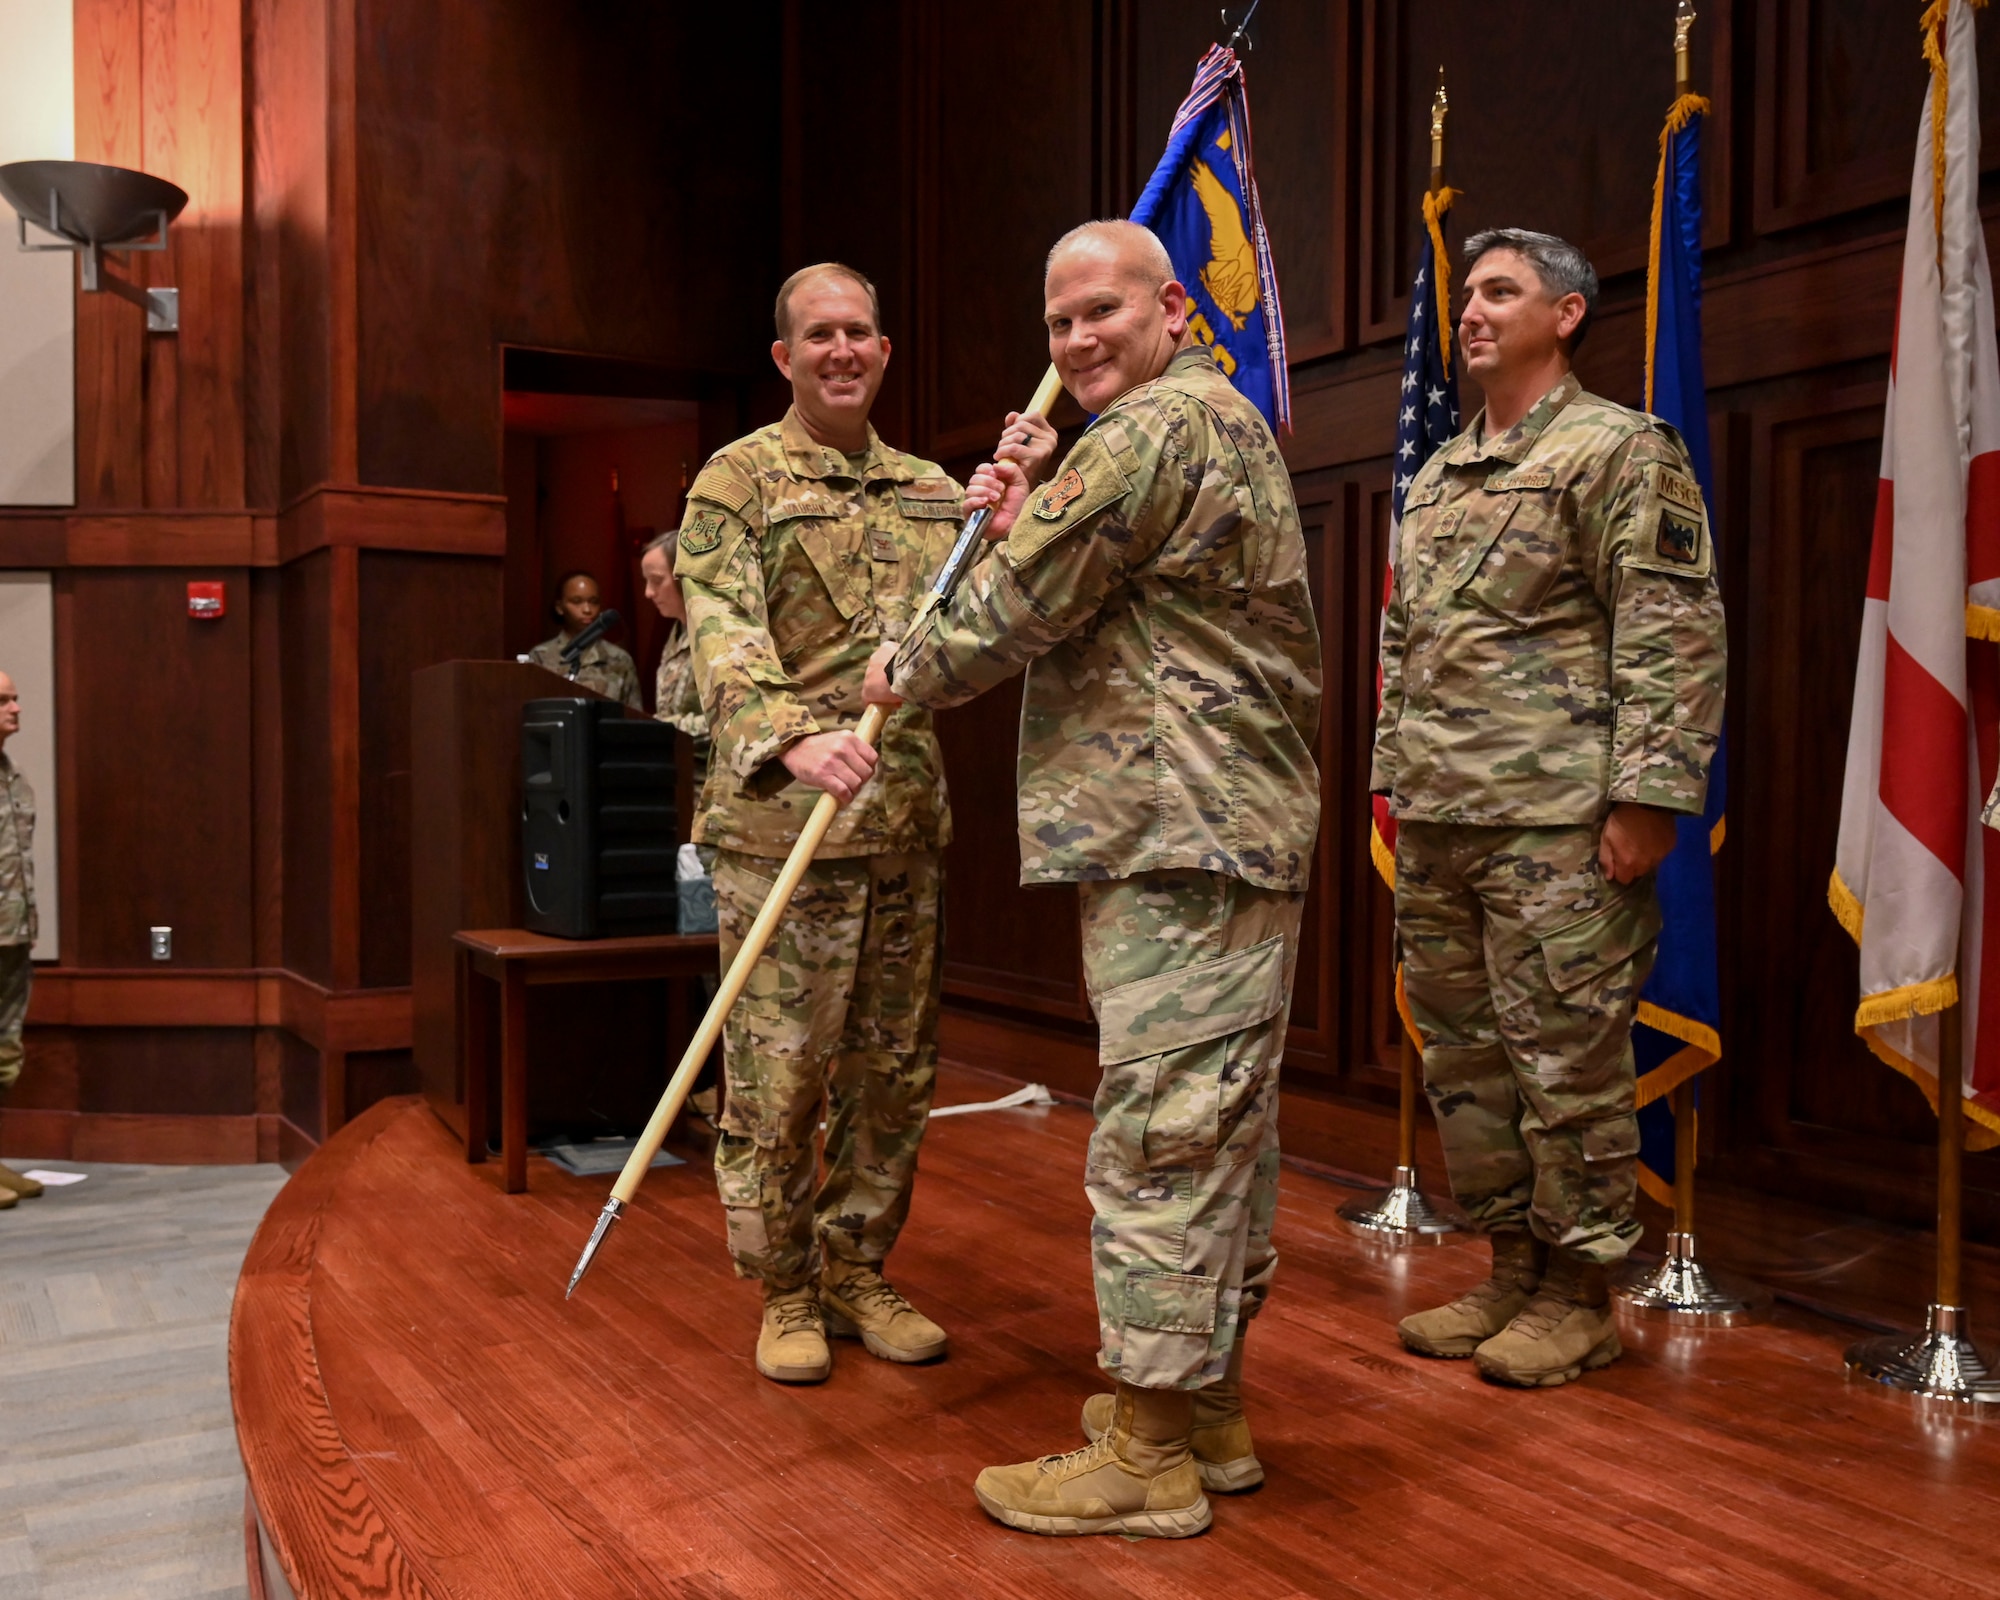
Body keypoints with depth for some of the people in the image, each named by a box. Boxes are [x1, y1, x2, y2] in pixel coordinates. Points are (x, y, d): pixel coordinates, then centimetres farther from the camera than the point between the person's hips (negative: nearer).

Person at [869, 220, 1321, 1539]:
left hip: (1180, 842, -11)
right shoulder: (1224, 420, 25)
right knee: (1217, 1124, 14)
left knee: (1160, 1129, -7)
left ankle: (1147, 1454, 2)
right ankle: (1206, 1406, 25)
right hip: (1231, 831, 11)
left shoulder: (1156, 428, -10)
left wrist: (909, 673, 8)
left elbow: (1019, 610, -9)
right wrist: (1026, 520, 14)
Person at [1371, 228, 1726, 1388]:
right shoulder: (1436, 477, 19)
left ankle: (1579, 1297, 13)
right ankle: (1514, 1268, 26)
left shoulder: (1622, 450, -3)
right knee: (1462, 1054, 12)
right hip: (1437, 818, 8)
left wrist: (1646, 795, -17)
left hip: (1555, 817, -8)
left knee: (1567, 1057, -1)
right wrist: (1392, 773, 17)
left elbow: (1674, 633, -11)